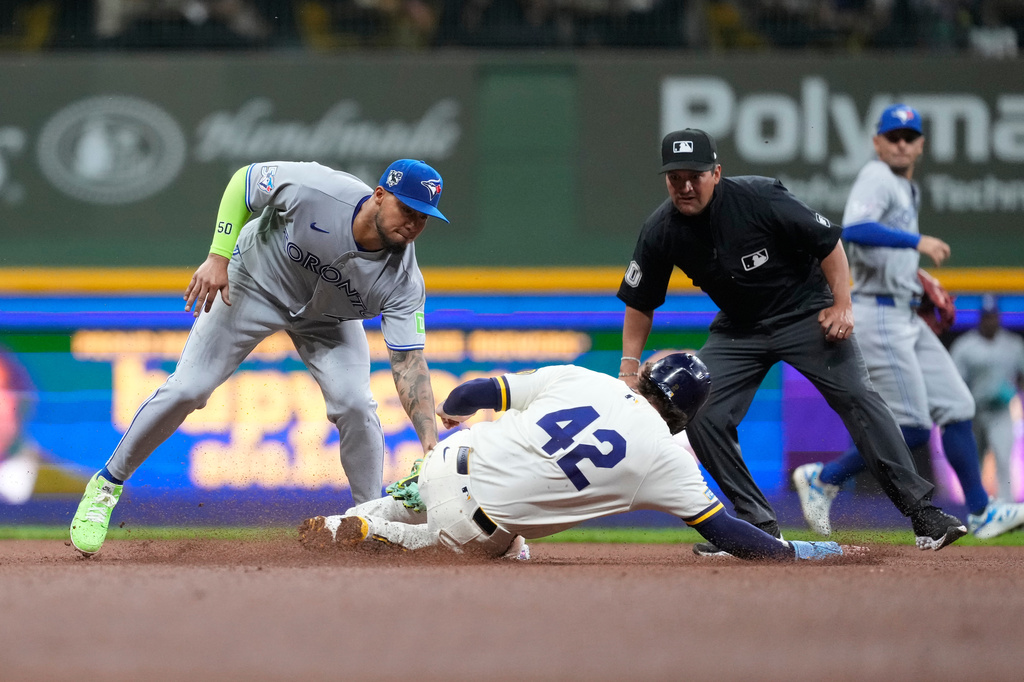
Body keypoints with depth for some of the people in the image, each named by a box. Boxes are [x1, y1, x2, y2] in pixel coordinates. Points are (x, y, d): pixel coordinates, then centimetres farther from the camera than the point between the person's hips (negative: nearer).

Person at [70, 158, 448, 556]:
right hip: (254, 284, -2)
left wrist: (430, 439, -44)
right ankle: (107, 485, 9)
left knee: (355, 404, -18)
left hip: (327, 319, 2)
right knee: (186, 389, -9)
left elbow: (409, 362, -32)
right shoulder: (315, 190, -37)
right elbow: (243, 181, -19)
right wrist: (218, 258, -25)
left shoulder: (404, 281, -31)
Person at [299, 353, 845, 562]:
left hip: (448, 465, 4)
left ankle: (344, 525, 28)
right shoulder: (666, 458, -2)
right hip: (485, 523, -4)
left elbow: (481, 391, 9)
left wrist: (449, 409, 31)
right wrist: (799, 551, 12)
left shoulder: (580, 379, 5)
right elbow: (725, 532, 0)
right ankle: (370, 533, 7)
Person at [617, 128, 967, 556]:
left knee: (857, 398, -17)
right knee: (702, 416, -11)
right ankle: (758, 524, -1)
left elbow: (827, 241, -14)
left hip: (806, 312, -4)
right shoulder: (661, 232, -12)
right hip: (738, 330, 4)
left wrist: (841, 306, -17)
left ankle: (922, 512, -17)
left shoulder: (758, 199, -23)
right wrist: (629, 368, -5)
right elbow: (640, 303, 1)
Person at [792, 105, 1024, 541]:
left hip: (907, 320, 10)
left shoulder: (907, 189, 18)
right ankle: (823, 478, 3)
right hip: (879, 317, -10)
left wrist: (919, 280, 17)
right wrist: (917, 242, -30)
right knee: (912, 428, -10)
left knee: (956, 407, 7)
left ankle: (980, 513, 12)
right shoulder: (876, 177, -11)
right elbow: (853, 230, -30)